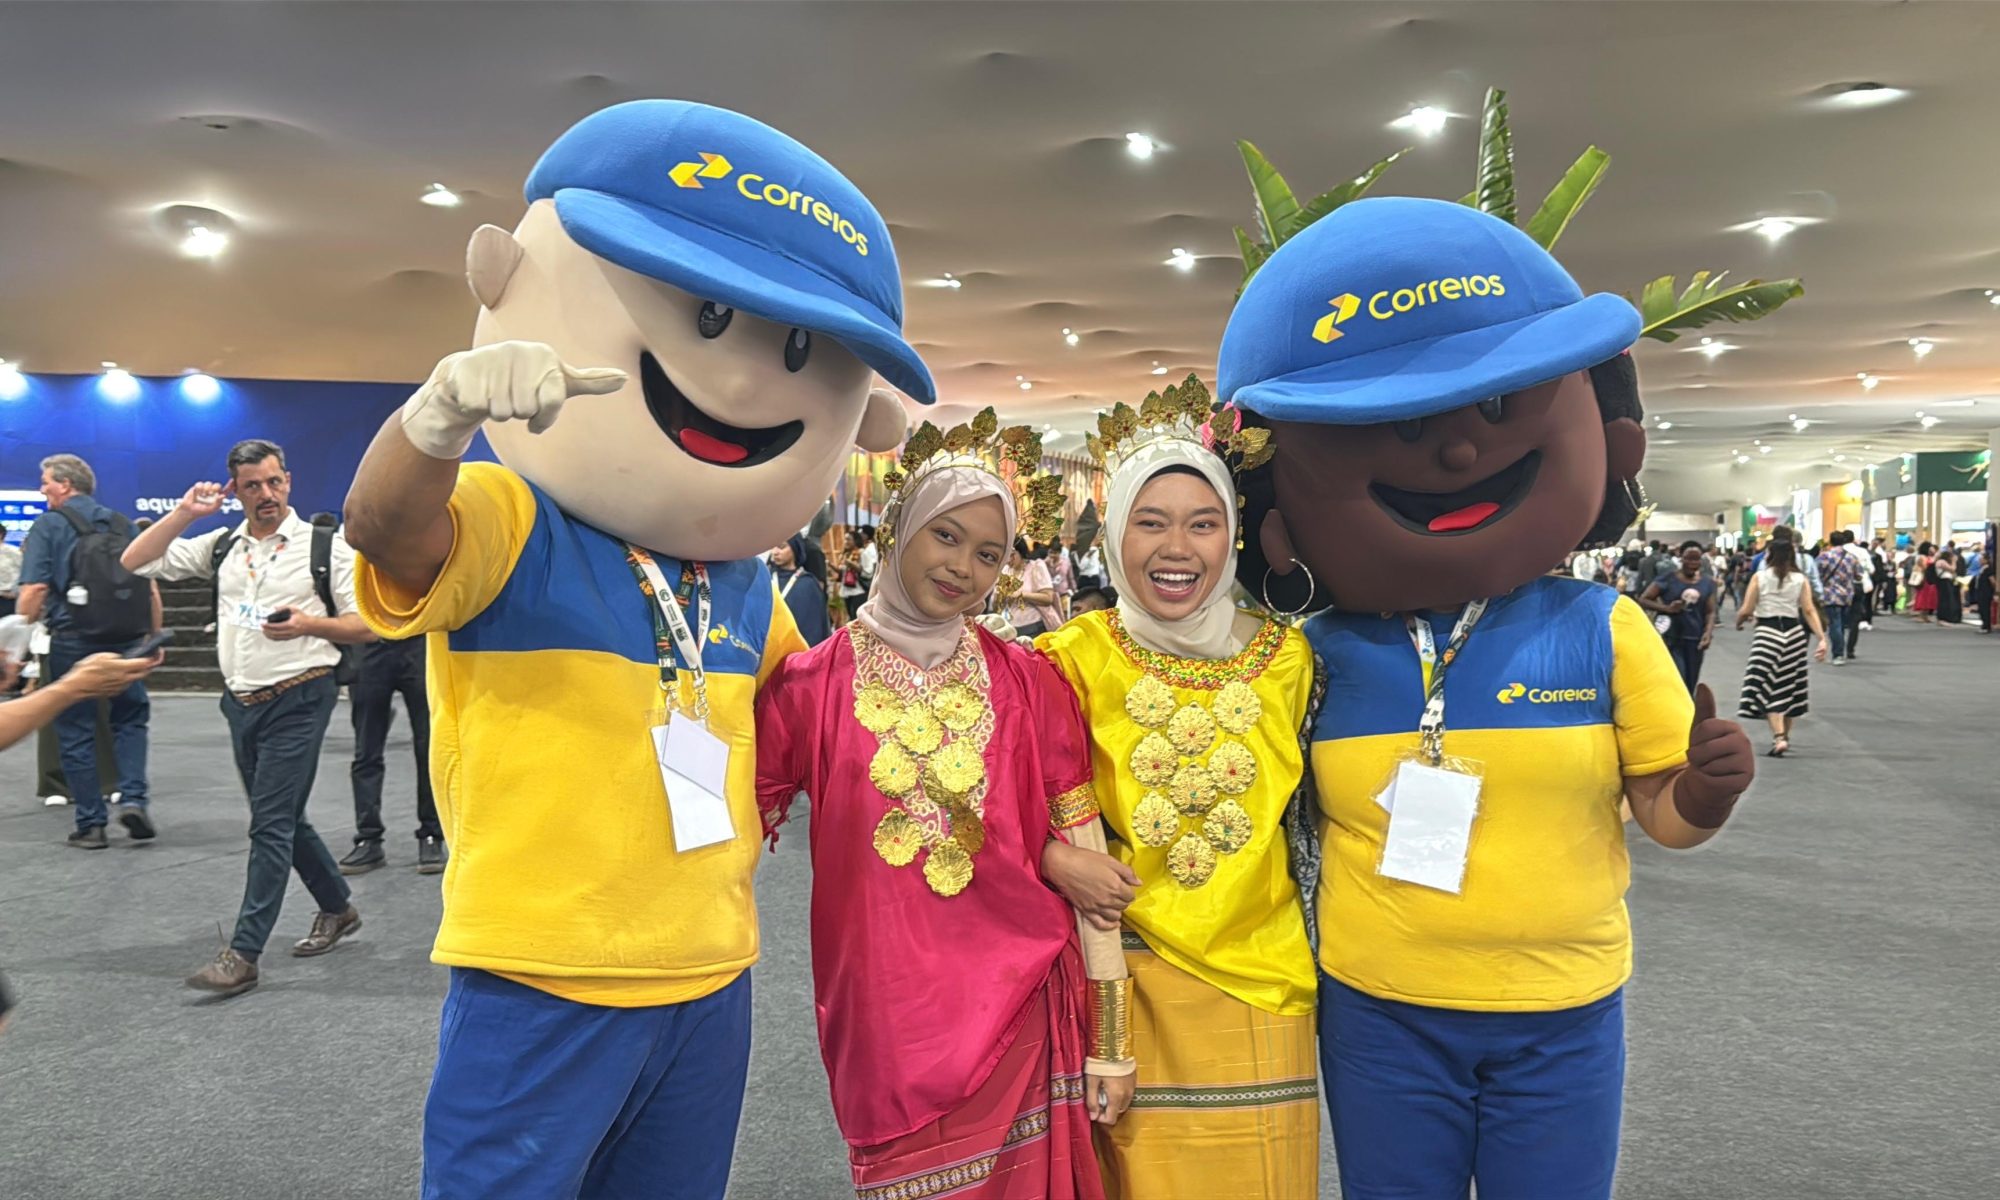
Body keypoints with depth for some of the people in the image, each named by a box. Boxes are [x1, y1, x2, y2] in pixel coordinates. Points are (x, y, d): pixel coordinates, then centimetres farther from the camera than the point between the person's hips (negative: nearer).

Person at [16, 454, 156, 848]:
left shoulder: (48, 526, -1)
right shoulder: (122, 525, 11)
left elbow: (33, 592, -11)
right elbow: (151, 590, 8)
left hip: (73, 640, -3)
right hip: (127, 639, 3)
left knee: (76, 732, 7)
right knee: (130, 718, 18)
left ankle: (91, 824, 10)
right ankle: (133, 797, 0)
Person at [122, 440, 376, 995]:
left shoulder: (324, 546, -4)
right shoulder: (221, 546, 9)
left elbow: (365, 626, -4)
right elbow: (136, 562, 6)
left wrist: (309, 625, -20)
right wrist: (184, 512, -2)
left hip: (297, 699, -6)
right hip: (241, 700, 6)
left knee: (271, 824, -7)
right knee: (283, 820, 16)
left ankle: (243, 955, -3)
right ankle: (337, 908, 34)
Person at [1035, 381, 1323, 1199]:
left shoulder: (1287, 656, 0)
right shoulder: (1079, 657, -6)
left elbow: (1310, 809, 11)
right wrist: (1058, 859, -15)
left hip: (1261, 982, 2)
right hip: (1130, 977, -1)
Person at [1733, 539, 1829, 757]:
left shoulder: (1759, 577, -4)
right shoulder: (1800, 579, 3)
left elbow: (1746, 611, -6)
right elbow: (1809, 611, -4)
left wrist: (1738, 622, 14)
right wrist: (1822, 638, -5)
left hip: (1767, 632, -4)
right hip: (1793, 632, 4)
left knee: (1768, 686, -2)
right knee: (1789, 685, 17)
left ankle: (1779, 738, -17)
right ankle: (1785, 736, 29)